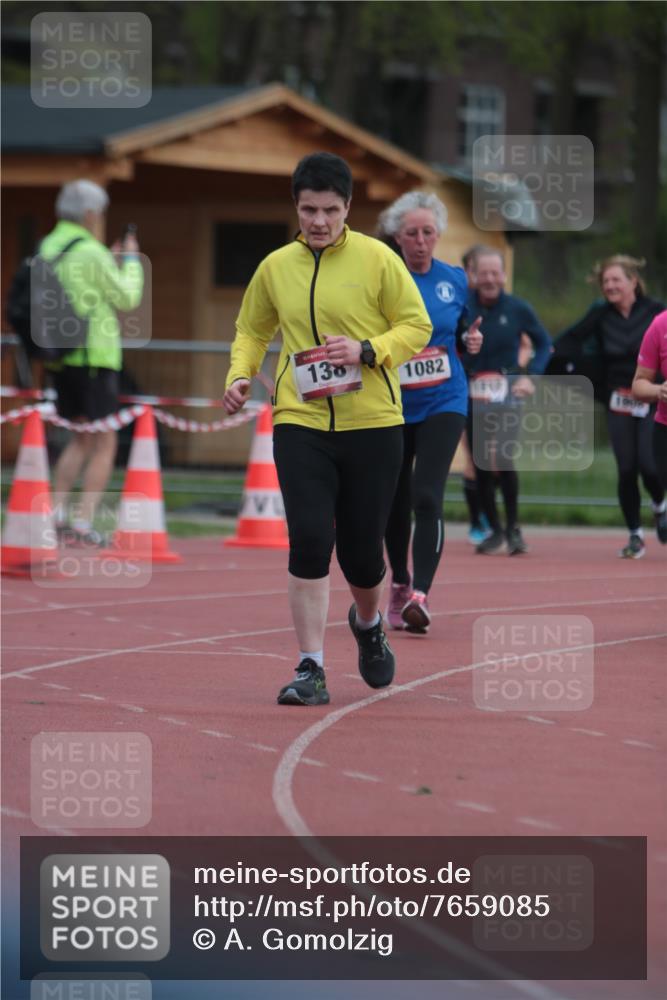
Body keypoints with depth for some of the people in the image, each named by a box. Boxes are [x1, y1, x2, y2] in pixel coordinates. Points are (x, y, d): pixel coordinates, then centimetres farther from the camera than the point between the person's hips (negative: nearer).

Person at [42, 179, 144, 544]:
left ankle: (56, 514, 9)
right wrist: (131, 260, 9)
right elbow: (128, 298, -6)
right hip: (94, 356, -7)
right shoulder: (91, 254, -14)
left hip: (60, 358, 7)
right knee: (104, 443, 0)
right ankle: (83, 523, -6)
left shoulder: (46, 250, 9)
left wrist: (110, 261, 22)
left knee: (80, 439, 19)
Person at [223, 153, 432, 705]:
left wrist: (366, 351, -16)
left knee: (362, 550, 6)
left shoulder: (377, 259, -3)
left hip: (372, 425, -1)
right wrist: (240, 375, 2)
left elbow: (417, 325, -1)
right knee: (309, 541, -11)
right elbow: (252, 330, 20)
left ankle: (368, 623, 40)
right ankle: (311, 670, -6)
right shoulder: (275, 267, 7)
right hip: (300, 424, 2)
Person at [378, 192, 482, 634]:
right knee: (395, 501, 10)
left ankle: (420, 596, -21)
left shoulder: (455, 280, 3)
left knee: (427, 498, -16)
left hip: (443, 402, 0)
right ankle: (399, 584, 34)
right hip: (393, 404, 1)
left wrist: (472, 341, -4)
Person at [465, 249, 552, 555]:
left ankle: (513, 528, -5)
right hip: (470, 393, 2)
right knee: (480, 464, 6)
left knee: (502, 457, -19)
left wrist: (530, 375, -1)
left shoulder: (518, 309, -1)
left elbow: (544, 343, 11)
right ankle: (495, 530, 22)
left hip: (506, 392, -2)